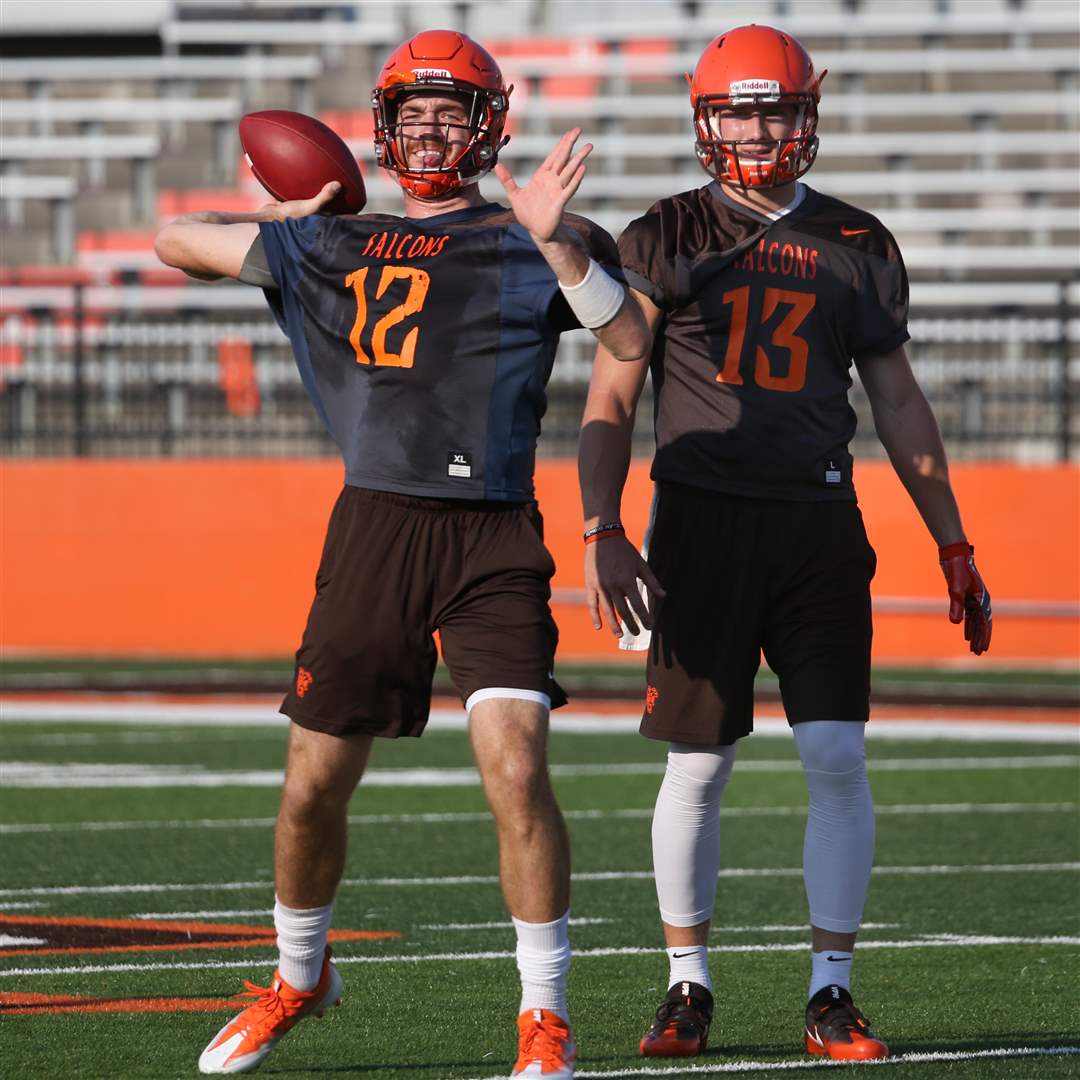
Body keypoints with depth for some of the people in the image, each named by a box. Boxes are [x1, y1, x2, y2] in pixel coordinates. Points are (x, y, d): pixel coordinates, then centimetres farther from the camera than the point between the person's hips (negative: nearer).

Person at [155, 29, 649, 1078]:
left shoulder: (528, 243, 7)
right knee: (313, 789, 6)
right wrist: (291, 215, 22)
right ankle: (298, 978, 32)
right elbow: (175, 239, 23)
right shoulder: (331, 246, 15)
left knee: (515, 772, -17)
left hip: (491, 539, -3)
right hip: (371, 529, 3)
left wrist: (555, 241, -15)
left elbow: (631, 343, -7)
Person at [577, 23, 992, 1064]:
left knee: (838, 759, -6)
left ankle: (831, 993, 2)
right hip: (703, 521, -2)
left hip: (819, 522, 2)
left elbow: (898, 404, 15)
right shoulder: (664, 239, 2)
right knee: (698, 764, 1)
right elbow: (609, 402, 1)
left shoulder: (858, 245, 9)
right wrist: (601, 533, -10)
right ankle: (687, 986, 14)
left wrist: (953, 546, 13)